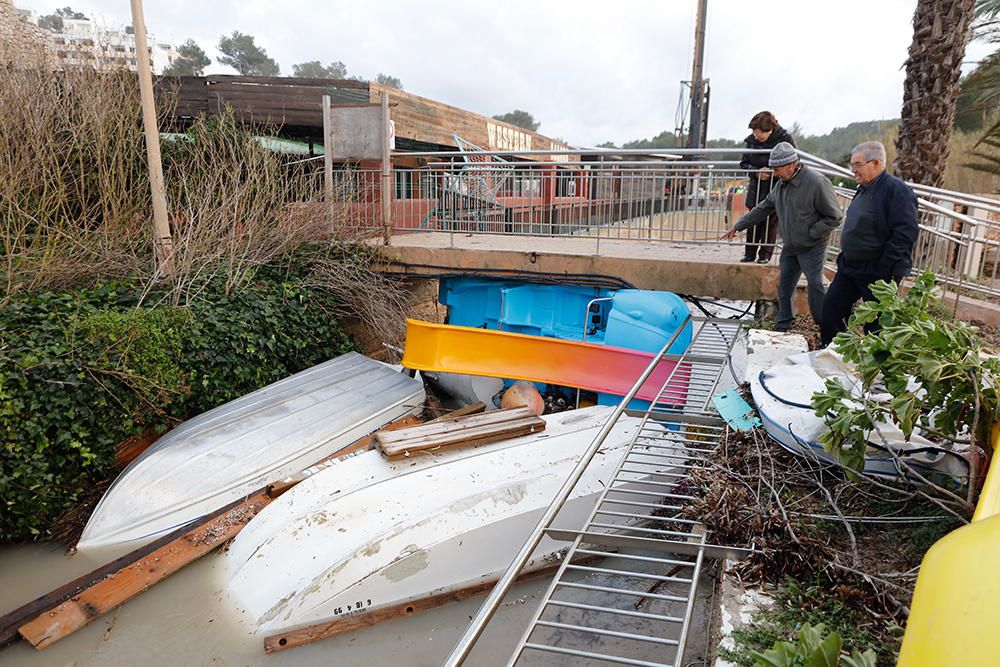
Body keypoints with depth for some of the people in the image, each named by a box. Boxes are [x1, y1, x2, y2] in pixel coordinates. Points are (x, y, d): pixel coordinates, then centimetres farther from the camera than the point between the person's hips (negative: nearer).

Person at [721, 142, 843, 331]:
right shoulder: (782, 184, 2)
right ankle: (782, 328, 22)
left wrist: (810, 234, -18)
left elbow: (834, 217, -16)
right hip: (789, 247, 7)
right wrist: (738, 226, 13)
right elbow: (763, 209, 13)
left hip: (812, 248, -7)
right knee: (784, 286, 9)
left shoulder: (817, 182, -21)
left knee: (815, 286, -6)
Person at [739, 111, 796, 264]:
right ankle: (750, 253, 18)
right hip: (756, 188, 4)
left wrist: (771, 172, -20)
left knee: (771, 222, 3)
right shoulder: (751, 140, -1)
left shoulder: (785, 139, -13)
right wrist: (756, 172, -14)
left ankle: (765, 254, 14)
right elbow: (744, 163, 6)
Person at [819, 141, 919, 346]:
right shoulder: (864, 189, 11)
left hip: (877, 274, -9)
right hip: (849, 268, 9)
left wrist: (882, 270, -24)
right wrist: (845, 259, 16)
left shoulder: (896, 190, -17)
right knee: (830, 311, 12)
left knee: (876, 327, 2)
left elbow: (905, 233, -23)